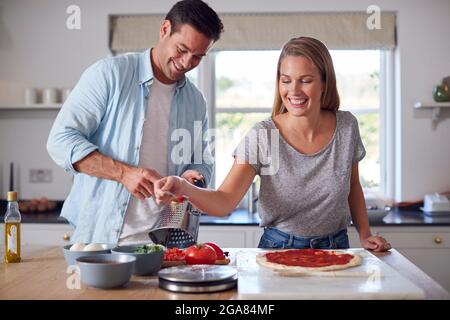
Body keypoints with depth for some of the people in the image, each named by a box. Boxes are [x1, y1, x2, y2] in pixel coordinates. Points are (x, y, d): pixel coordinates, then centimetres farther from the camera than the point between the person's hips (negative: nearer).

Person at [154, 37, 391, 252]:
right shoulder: (262, 137, -12)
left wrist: (365, 235, 5)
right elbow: (224, 202, -20)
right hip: (278, 249, -3)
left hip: (335, 248, 4)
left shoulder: (346, 127, -2)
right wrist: (184, 188, -38)